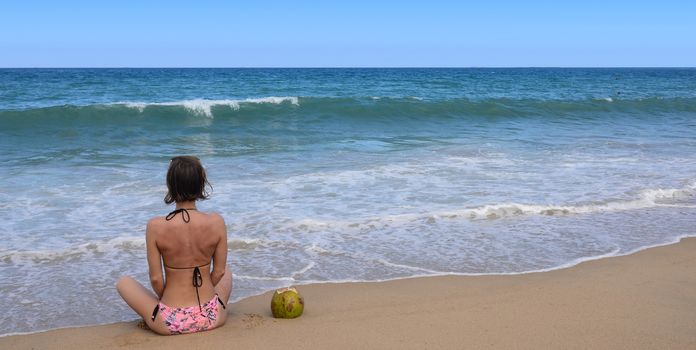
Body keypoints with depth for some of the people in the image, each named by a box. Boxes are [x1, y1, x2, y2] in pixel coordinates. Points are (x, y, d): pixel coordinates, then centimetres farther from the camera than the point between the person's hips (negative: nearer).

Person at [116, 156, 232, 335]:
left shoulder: (155, 226, -16)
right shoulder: (216, 222, -12)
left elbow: (156, 279, -9)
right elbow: (219, 272, -1)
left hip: (170, 323, -1)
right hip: (212, 319, 2)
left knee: (123, 282, 25)